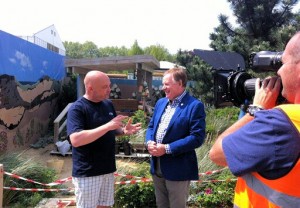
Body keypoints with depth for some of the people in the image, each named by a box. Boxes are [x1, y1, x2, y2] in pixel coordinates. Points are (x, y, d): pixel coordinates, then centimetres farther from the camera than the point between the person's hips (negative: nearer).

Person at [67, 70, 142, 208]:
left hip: (108, 169, 7)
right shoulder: (77, 108, -17)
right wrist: (108, 126, -30)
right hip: (87, 173, -7)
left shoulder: (108, 104, 5)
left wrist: (124, 130, -6)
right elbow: (76, 140, -30)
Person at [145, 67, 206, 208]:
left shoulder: (195, 106, -13)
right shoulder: (160, 103, 11)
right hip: (157, 166, 7)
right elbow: (151, 126, 16)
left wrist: (167, 148, -23)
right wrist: (149, 142, -7)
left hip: (177, 169, -7)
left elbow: (197, 137, -20)